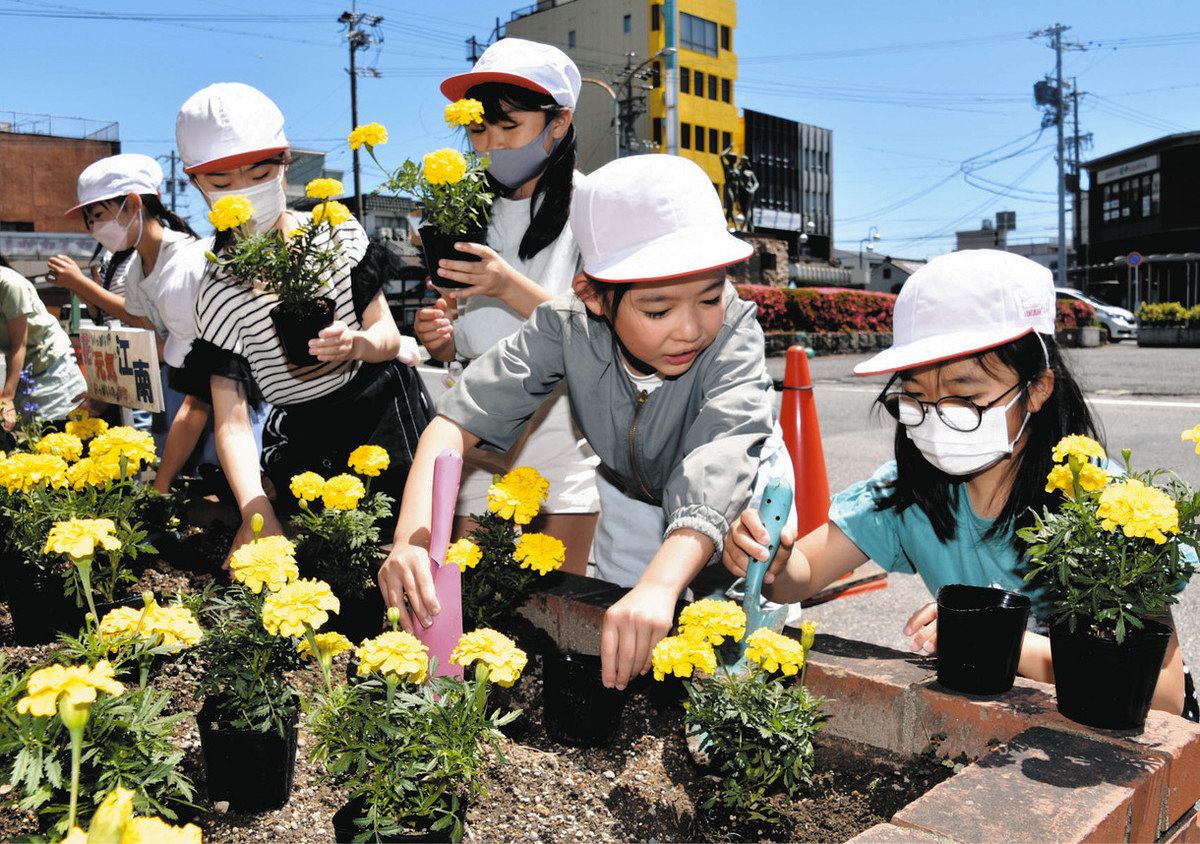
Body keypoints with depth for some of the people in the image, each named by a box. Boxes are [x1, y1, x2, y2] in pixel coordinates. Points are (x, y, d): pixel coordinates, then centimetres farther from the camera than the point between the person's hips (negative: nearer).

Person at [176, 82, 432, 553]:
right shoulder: (219, 292, -10)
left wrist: (358, 344, -28)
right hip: (305, 442, -1)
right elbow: (232, 418, -15)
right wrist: (256, 512, -32)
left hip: (386, 409, 2)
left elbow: (389, 335, -2)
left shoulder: (337, 232, -3)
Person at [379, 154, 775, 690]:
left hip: (722, 507, 0)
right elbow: (459, 420, -31)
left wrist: (659, 585, -65)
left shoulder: (735, 330, -34)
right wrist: (412, 537, -48)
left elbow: (723, 457, -49)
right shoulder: (568, 327, -28)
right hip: (626, 500, 0)